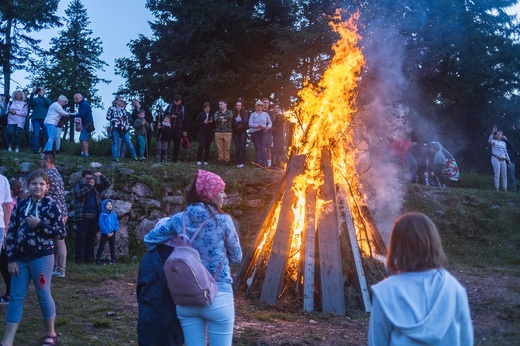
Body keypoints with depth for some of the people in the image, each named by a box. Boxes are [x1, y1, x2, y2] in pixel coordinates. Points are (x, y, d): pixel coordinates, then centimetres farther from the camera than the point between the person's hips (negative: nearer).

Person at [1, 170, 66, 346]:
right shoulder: (21, 205, 6)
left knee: (43, 295, 4)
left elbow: (61, 232, -6)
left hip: (42, 257, -4)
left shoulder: (50, 205, -3)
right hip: (20, 258, 4)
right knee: (16, 297, 4)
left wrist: (40, 224, -16)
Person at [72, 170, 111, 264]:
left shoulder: (95, 187, 19)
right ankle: (79, 258, -7)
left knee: (91, 237, 5)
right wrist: (89, 186, -13)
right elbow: (78, 193, -15)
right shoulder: (78, 185, 5)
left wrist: (101, 176, 0)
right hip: (82, 216, -5)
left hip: (94, 216, 5)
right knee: (81, 237, -8)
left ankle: (88, 258, 10)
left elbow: (107, 184, 16)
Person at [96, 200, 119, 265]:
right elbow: (101, 224, -13)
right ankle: (98, 260, 3)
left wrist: (114, 232, -10)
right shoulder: (102, 214, -8)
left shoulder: (114, 214, 4)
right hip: (104, 234, -4)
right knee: (101, 247, -1)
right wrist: (107, 233, -17)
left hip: (112, 234, 4)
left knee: (112, 247, 11)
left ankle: (113, 260, 19)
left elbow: (117, 224, 4)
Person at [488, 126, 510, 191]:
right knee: (497, 174, -10)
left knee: (504, 175, 2)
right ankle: (497, 188, -9)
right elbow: (489, 141, -19)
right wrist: (492, 132, -27)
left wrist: (508, 160, 16)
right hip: (495, 158, -5)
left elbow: (506, 152, 22)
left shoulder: (503, 143, 21)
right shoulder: (494, 142, 5)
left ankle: (505, 188, 5)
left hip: (503, 160, 5)